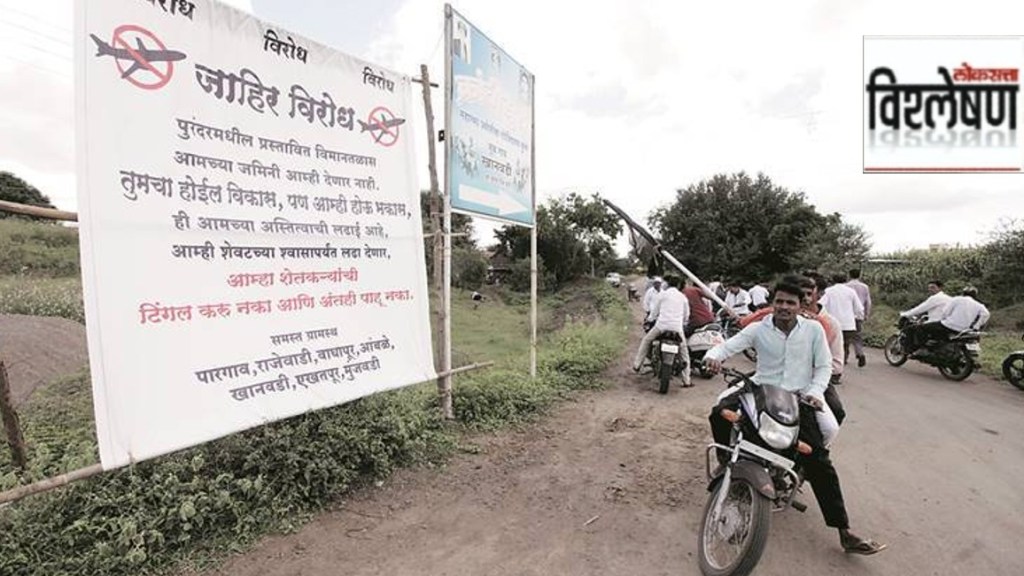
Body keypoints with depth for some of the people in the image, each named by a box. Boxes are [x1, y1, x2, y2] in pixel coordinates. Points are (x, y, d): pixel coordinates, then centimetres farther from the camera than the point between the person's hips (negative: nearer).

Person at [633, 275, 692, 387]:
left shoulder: (662, 294, 6)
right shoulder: (683, 297, 15)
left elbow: (654, 311, 11)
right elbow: (686, 315, 21)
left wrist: (650, 320, 30)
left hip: (662, 325, -2)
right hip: (677, 328, 2)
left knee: (646, 340, 19)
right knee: (684, 352, 14)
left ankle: (637, 365, 16)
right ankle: (687, 380, 13)